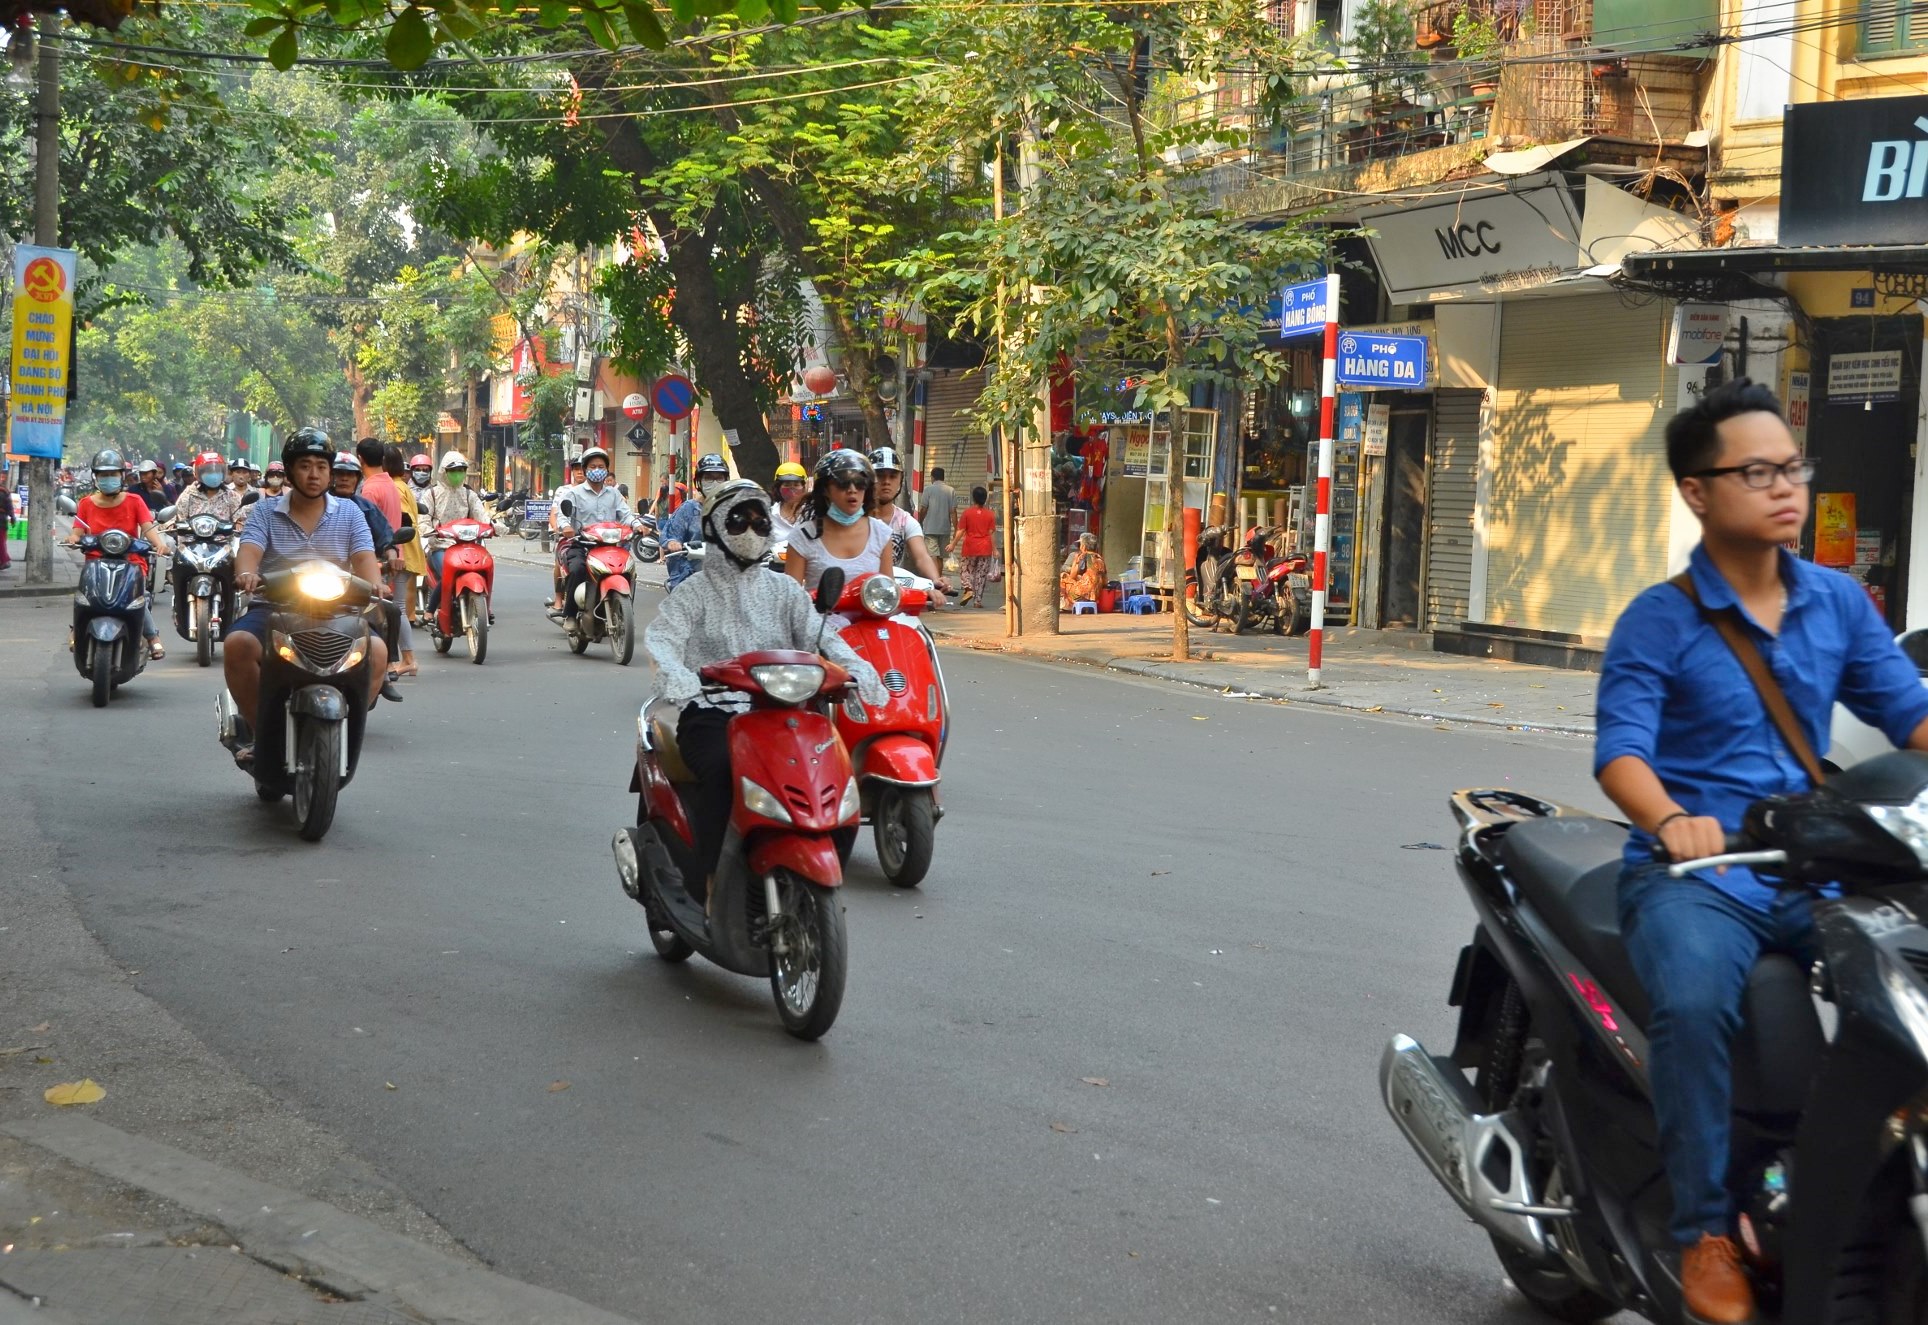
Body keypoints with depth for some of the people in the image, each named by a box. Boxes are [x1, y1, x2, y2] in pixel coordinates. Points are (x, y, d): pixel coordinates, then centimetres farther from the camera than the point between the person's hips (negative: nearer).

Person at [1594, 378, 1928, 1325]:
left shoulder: (1839, 602, 12)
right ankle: (1706, 1232, -19)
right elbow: (1620, 748, -14)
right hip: (1694, 873, -4)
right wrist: (1671, 819, -35)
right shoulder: (1658, 623, -2)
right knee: (1695, 1000, -34)